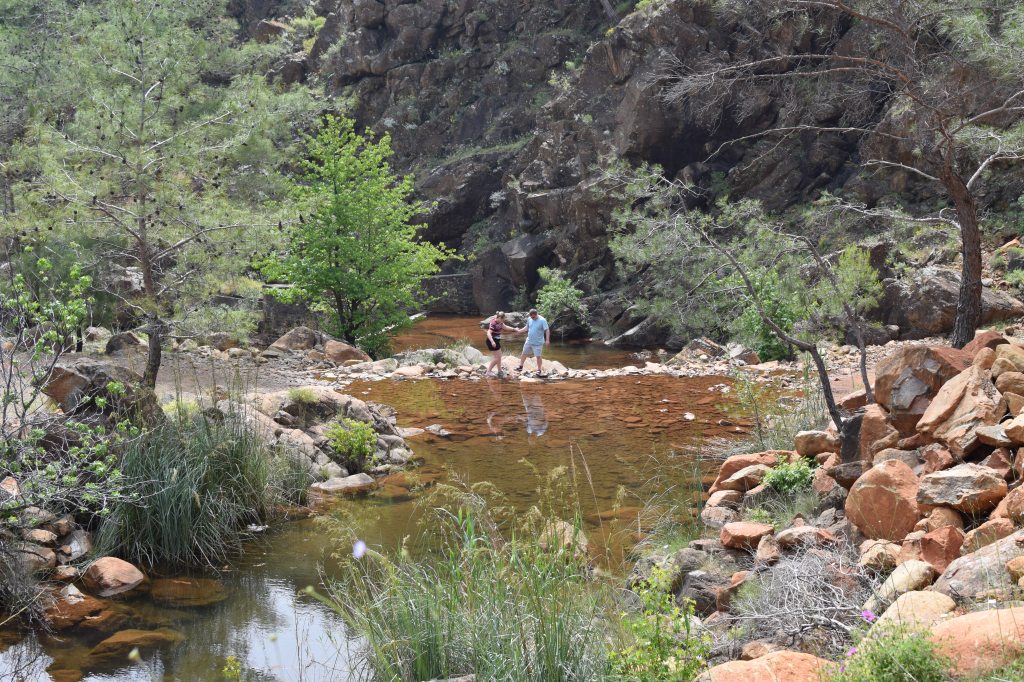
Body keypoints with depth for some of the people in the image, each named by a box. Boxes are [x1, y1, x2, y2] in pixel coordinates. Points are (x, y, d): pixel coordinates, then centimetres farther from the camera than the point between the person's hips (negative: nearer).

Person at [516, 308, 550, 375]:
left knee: (538, 356, 0)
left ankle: (539, 370, 14)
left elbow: (547, 330, -16)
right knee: (524, 354, 13)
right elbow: (527, 327, 15)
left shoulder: (542, 320, -16)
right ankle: (520, 367, 26)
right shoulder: (529, 319, 2)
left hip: (538, 343, -6)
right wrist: (519, 330, 3)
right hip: (529, 341, 6)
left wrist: (547, 340, -21)